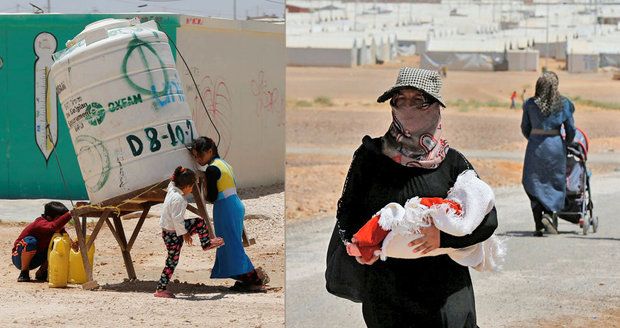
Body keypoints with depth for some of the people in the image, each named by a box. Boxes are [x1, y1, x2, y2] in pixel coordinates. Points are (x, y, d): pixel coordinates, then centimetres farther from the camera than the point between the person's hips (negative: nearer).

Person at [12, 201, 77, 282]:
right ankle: (24, 273, -16)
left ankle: (41, 272, 6)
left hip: (34, 260, 7)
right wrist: (70, 214, -59)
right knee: (31, 241, -37)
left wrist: (71, 242, -37)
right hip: (19, 257, -7)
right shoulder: (40, 224, -31)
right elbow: (54, 226, -51)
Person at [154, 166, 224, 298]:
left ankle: (206, 243, 41)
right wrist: (184, 234, -20)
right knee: (172, 261, 1)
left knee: (199, 222, 17)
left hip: (169, 227, 9)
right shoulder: (178, 199, -27)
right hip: (172, 234, -9)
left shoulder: (172, 190, -1)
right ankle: (160, 290, 6)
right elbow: (177, 219, -29)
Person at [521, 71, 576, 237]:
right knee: (556, 183, 11)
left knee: (535, 184, 7)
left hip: (535, 145, 1)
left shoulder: (530, 104, -1)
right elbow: (571, 129, 1)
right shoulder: (563, 104, -4)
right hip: (555, 144, -1)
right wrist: (566, 143, 20)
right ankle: (547, 214, -12)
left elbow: (525, 128, 8)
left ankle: (538, 225, 1)